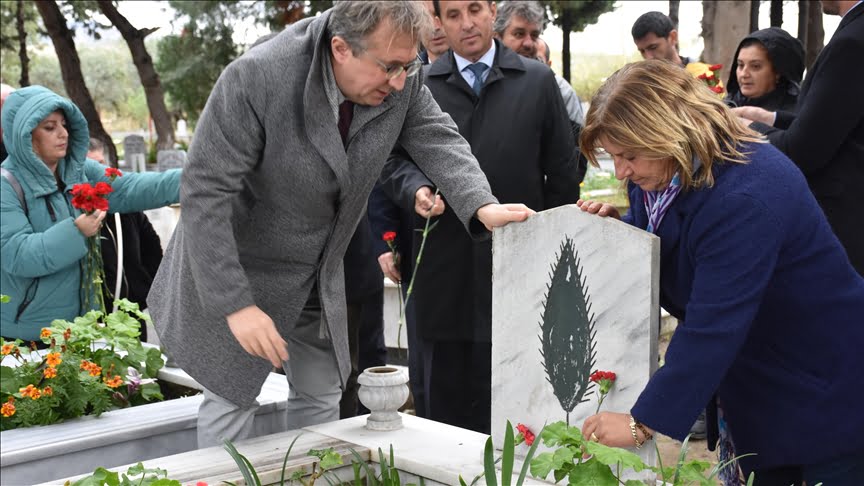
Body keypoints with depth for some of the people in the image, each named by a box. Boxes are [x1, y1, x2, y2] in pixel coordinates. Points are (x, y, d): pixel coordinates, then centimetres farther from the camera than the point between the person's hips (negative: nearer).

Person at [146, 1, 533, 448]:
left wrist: (483, 207, -31)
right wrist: (235, 305, -31)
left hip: (320, 273, 5)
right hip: (239, 267, -5)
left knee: (321, 397, 14)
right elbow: (205, 193, -29)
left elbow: (439, 140, -10)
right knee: (232, 398, 2)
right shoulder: (255, 78, -31)